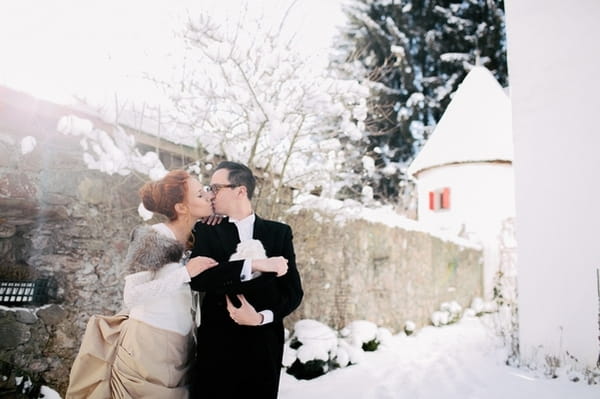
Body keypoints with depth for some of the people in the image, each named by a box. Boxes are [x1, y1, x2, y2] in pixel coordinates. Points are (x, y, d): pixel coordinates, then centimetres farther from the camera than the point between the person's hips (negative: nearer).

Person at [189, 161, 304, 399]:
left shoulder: (279, 232, 5)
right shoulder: (206, 231, 4)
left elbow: (293, 291, 2)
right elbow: (197, 278, -12)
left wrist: (262, 317, -15)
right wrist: (254, 265, -21)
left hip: (264, 344, 1)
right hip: (217, 343, 0)